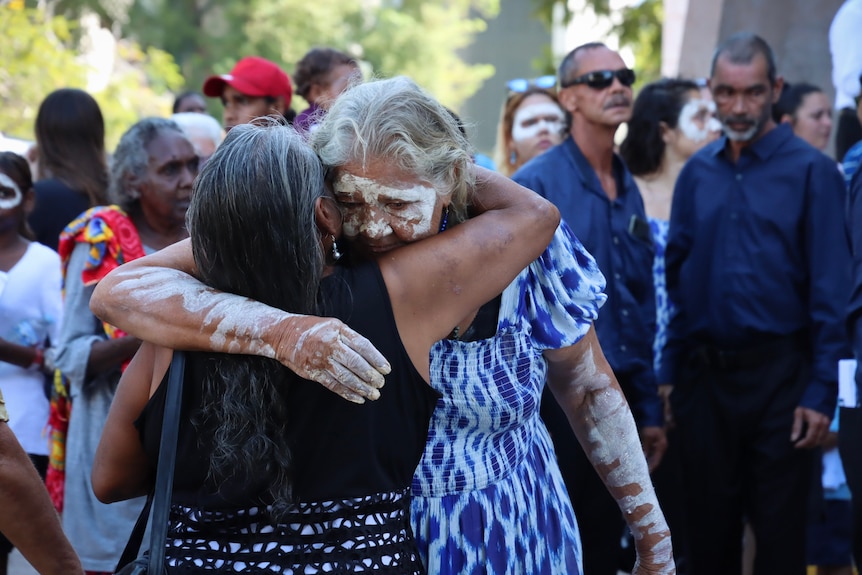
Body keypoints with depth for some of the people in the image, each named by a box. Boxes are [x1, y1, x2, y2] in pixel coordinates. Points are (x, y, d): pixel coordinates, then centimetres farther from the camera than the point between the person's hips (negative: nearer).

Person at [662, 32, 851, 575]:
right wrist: (670, 372, 4)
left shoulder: (811, 171, -6)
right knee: (708, 527, 11)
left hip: (778, 372, -4)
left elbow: (829, 291, -8)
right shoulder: (697, 173, 7)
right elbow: (676, 275, 10)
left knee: (780, 530, 2)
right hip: (704, 374, 4)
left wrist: (821, 392, -13)